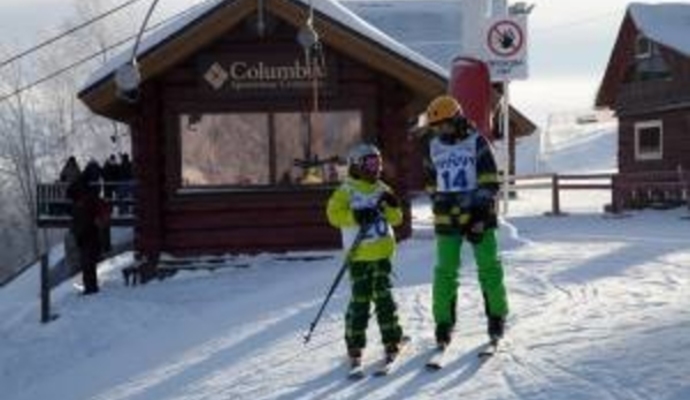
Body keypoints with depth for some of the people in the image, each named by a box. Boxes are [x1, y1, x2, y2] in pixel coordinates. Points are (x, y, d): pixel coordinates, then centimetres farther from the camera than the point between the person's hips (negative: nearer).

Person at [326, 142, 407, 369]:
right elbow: (334, 213, -11)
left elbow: (396, 219, 12)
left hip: (382, 253, 4)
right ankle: (354, 344, 10)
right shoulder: (346, 191, -3)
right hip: (359, 255, -3)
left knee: (383, 296, 6)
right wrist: (355, 216, -23)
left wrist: (392, 206, -8)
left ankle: (392, 340, 15)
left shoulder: (382, 189, 10)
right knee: (359, 300, 0)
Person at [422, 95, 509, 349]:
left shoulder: (477, 142, -3)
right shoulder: (433, 147, 9)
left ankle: (497, 316, 13)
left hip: (478, 214, -3)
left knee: (489, 267, 1)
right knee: (445, 271, 2)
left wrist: (481, 212, -14)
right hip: (446, 218, 3)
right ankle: (443, 323, 8)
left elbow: (490, 182, -7)